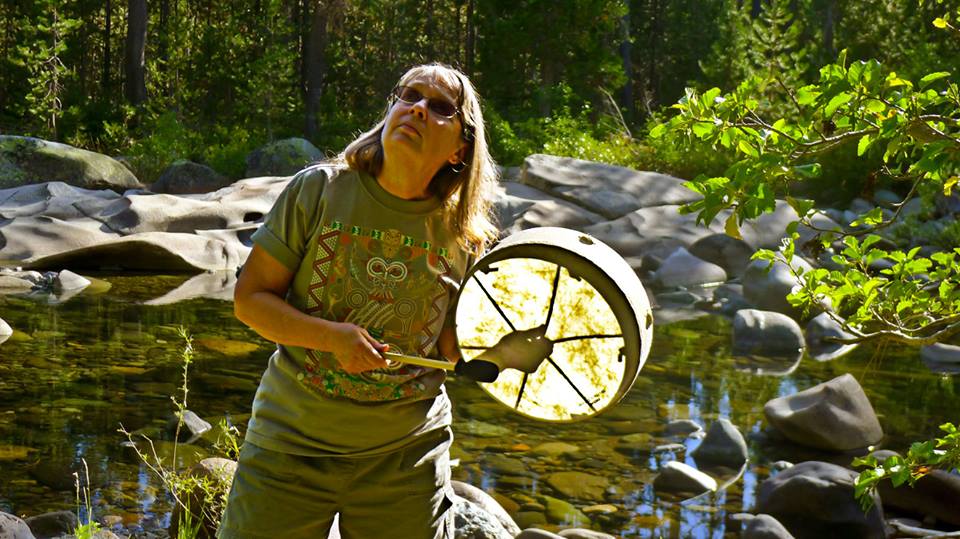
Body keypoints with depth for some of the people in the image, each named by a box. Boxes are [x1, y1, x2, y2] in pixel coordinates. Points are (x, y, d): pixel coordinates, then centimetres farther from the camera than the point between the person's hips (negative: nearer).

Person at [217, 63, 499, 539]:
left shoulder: (463, 235, -2)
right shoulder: (318, 190, -6)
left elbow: (450, 349, 8)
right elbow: (250, 299, -6)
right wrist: (334, 337, -20)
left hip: (405, 456, 1)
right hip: (292, 442, -1)